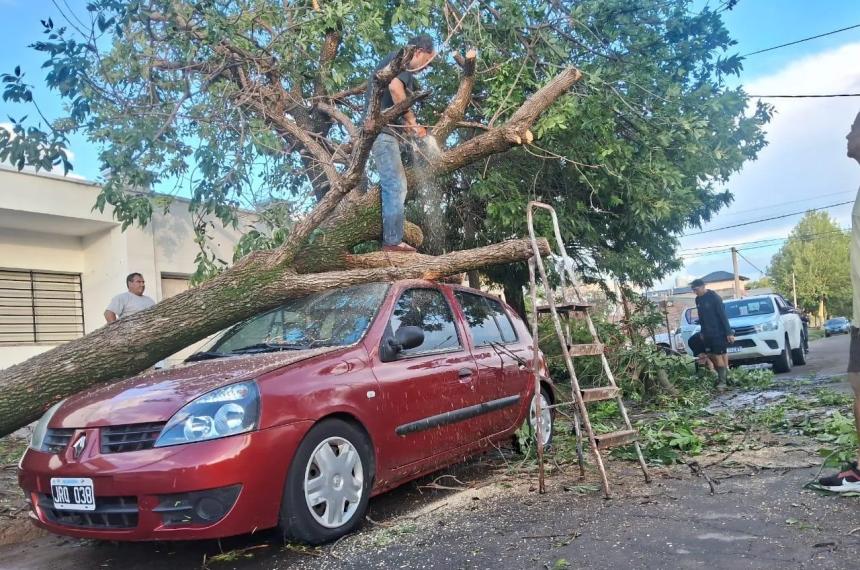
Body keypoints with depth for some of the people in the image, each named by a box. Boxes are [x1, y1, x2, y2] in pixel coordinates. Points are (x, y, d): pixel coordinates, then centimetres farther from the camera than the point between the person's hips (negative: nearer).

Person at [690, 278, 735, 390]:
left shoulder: (714, 297, -15)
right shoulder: (698, 299, 7)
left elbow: (723, 316, -16)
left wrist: (729, 332, -18)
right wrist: (702, 332, 18)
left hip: (719, 332, -7)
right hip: (708, 333, 7)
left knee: (718, 356, -8)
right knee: (711, 355, 7)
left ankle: (722, 381, -2)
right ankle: (723, 375, 20)